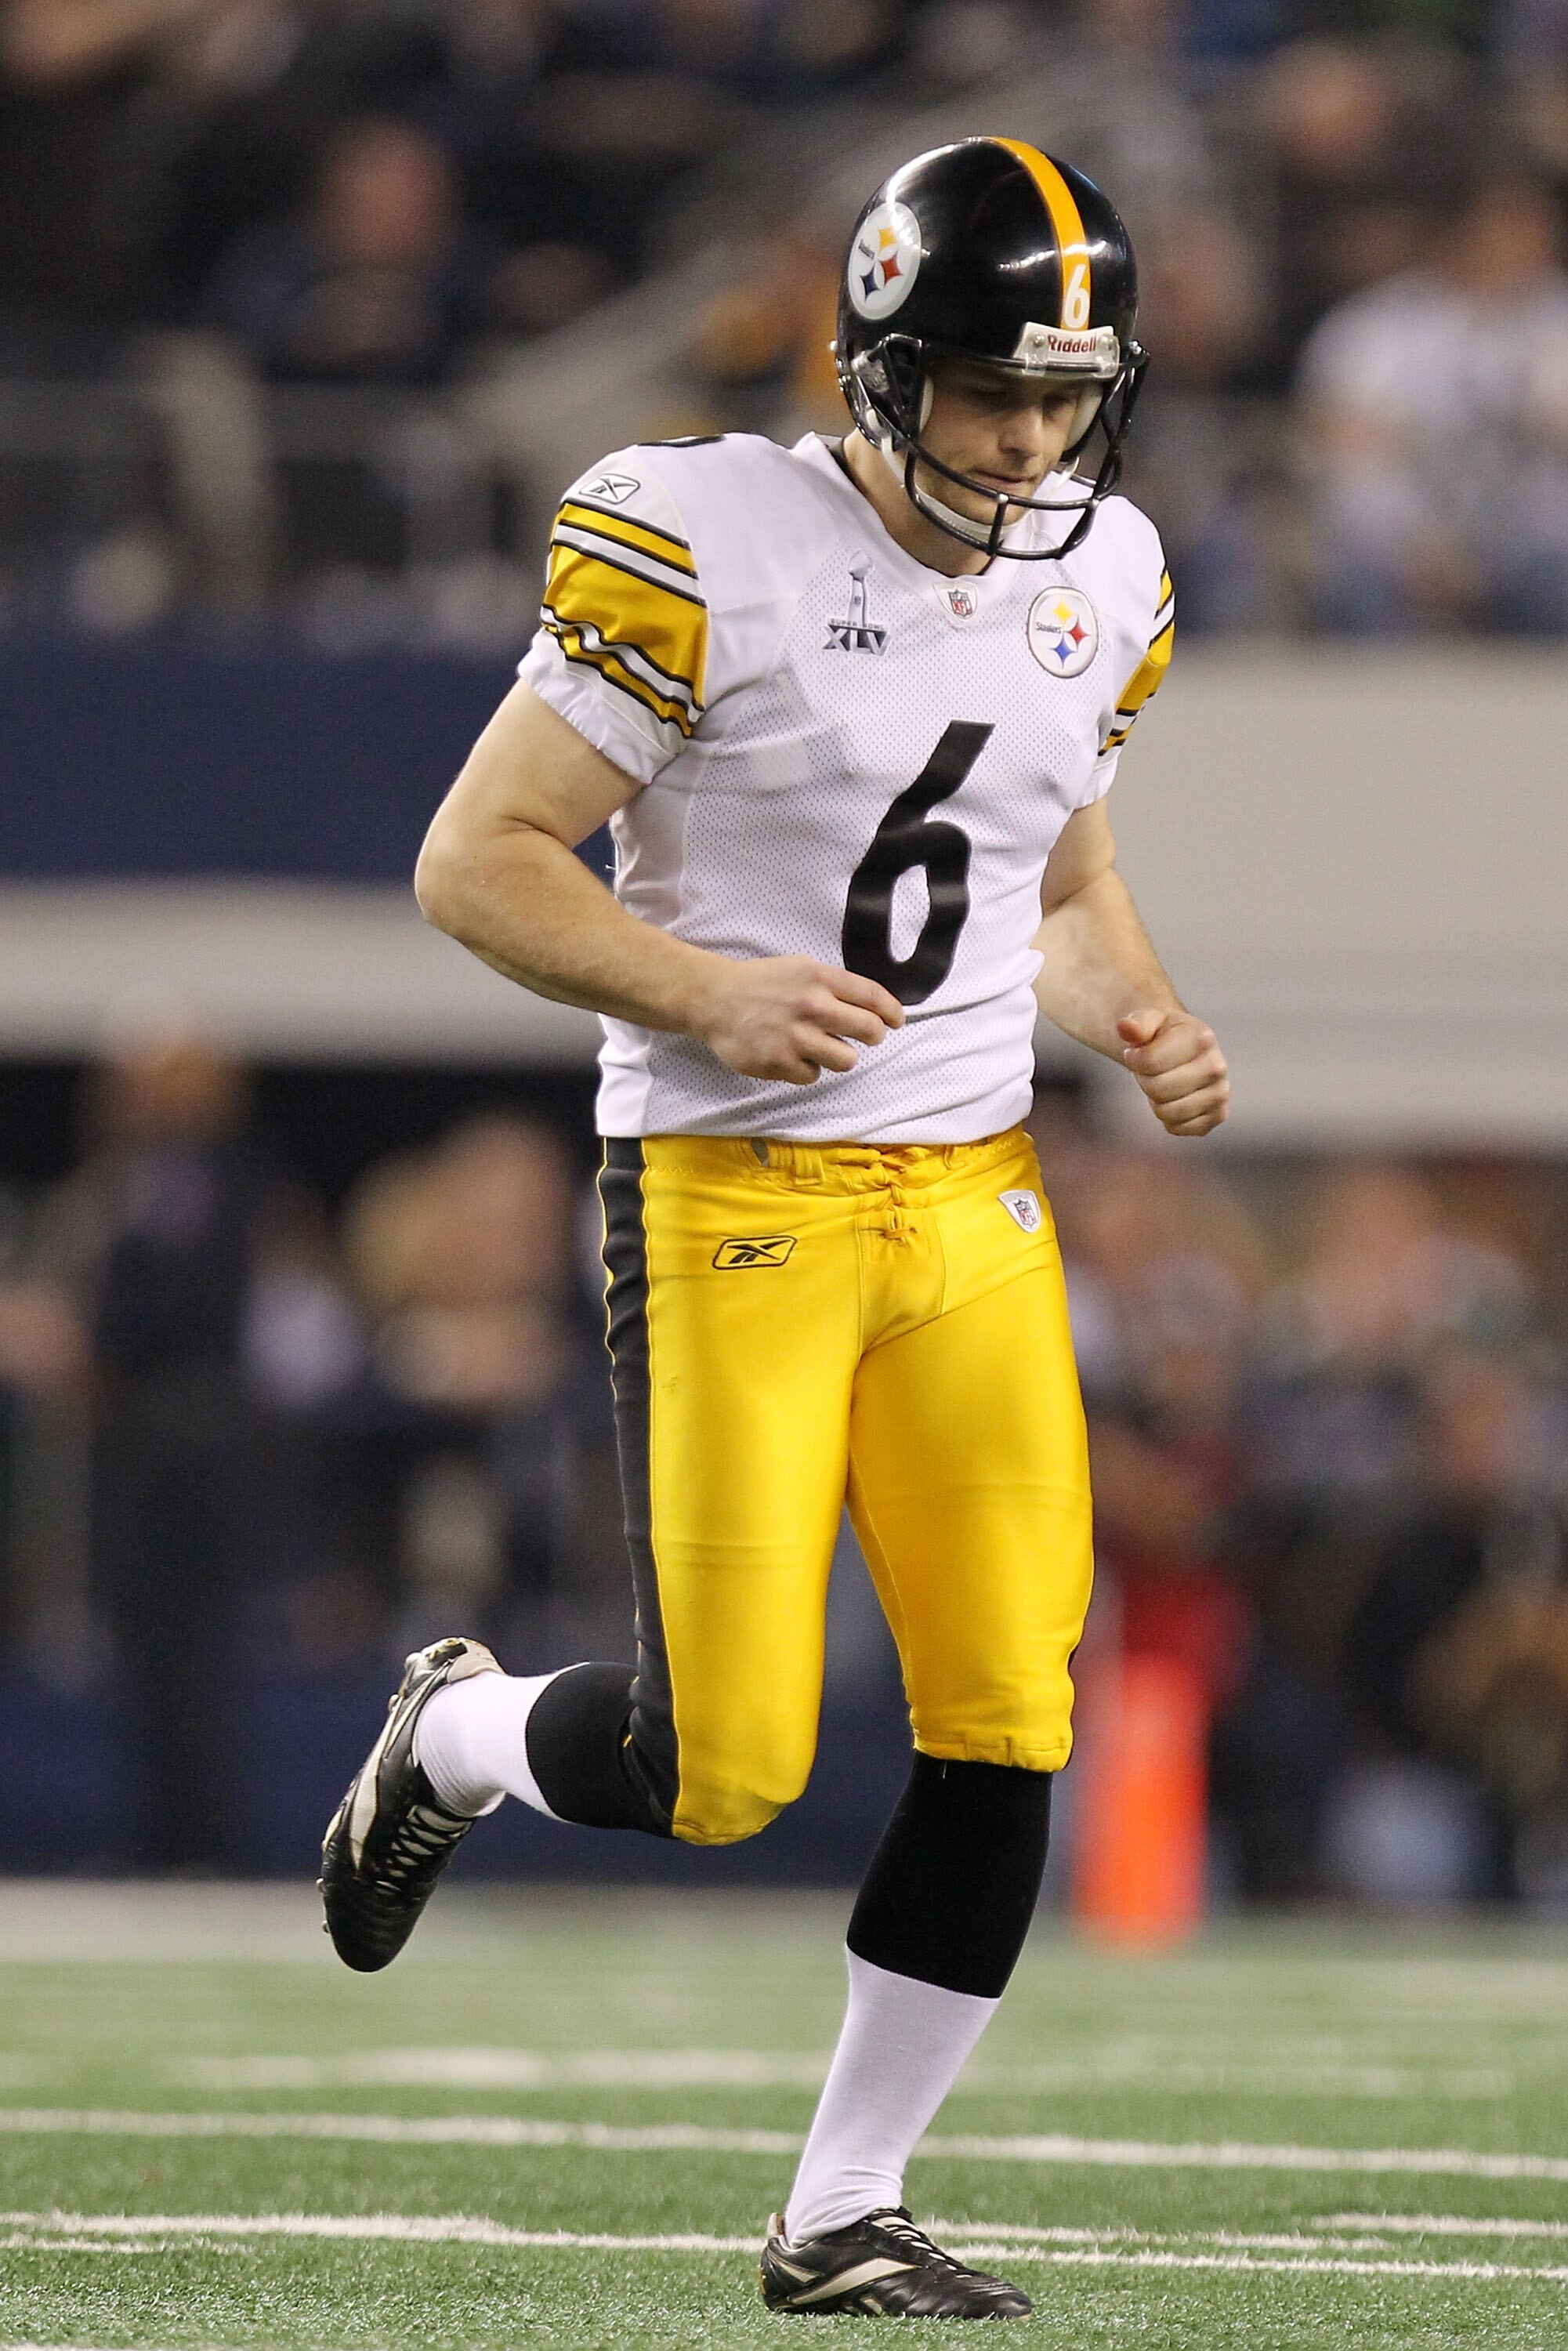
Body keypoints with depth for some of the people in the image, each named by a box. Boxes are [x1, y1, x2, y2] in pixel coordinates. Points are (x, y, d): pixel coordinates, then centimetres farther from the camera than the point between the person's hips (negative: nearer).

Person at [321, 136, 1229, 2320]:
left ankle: (844, 2217, 10)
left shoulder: (1099, 582, 8)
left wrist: (1144, 1025, 2)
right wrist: (711, 998, -23)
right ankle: (456, 1735, 26)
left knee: (1010, 1729, -4)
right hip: (735, 1205, -5)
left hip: (973, 1199, 6)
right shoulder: (701, 547, -12)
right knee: (719, 1773, -8)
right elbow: (476, 862, -10)